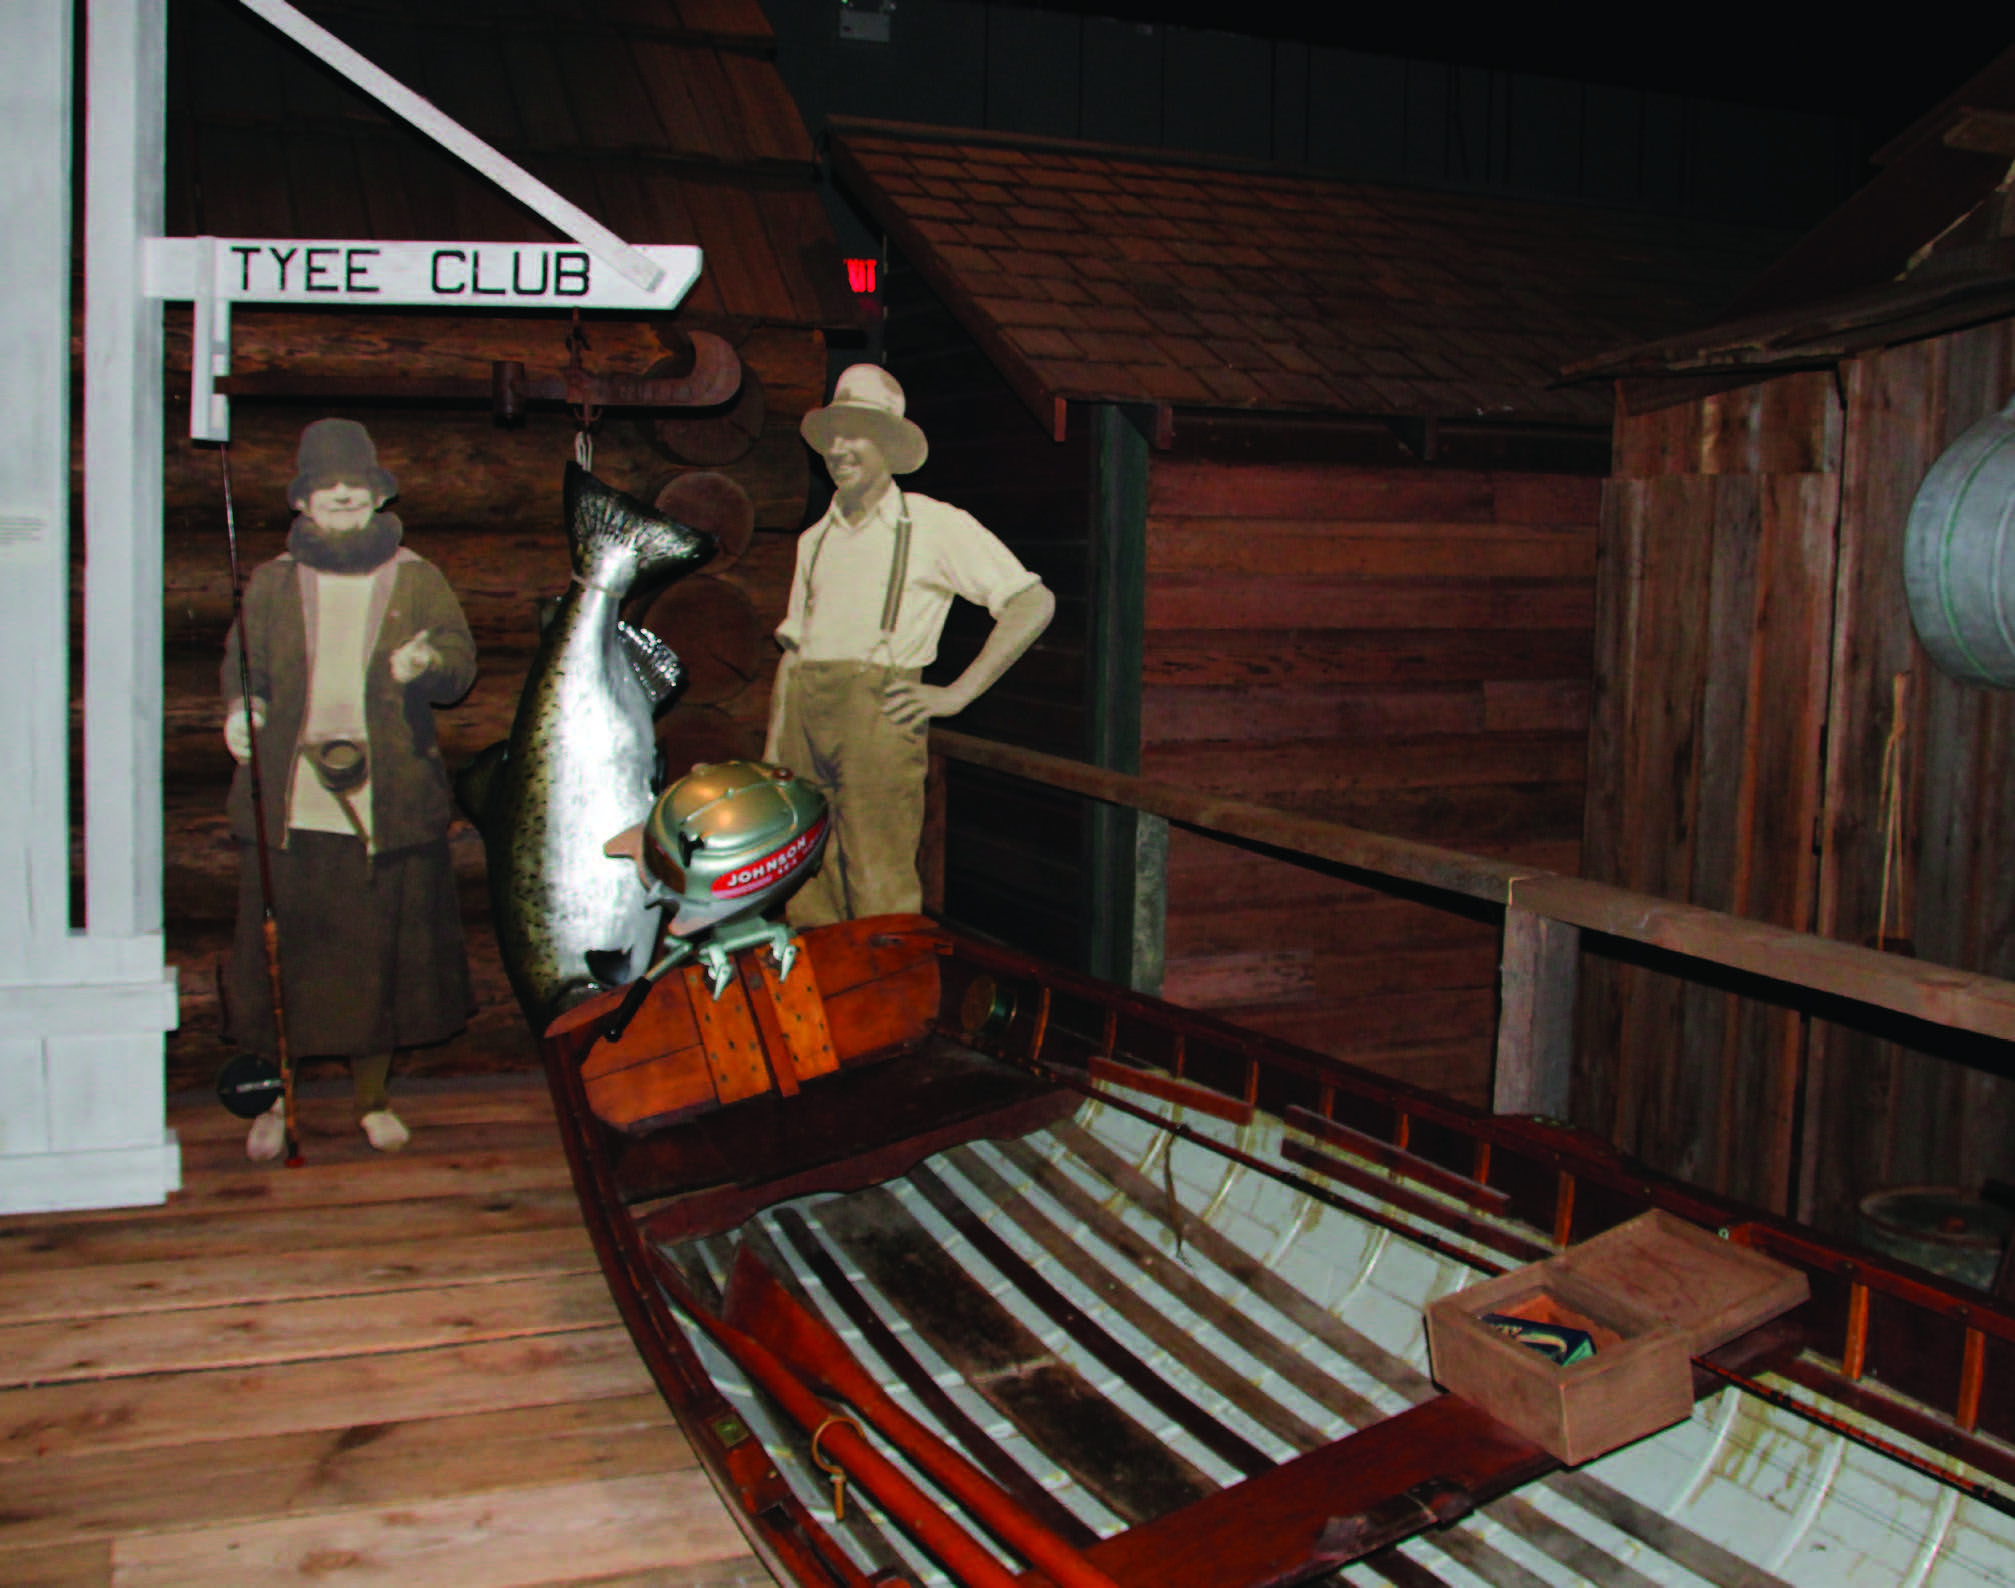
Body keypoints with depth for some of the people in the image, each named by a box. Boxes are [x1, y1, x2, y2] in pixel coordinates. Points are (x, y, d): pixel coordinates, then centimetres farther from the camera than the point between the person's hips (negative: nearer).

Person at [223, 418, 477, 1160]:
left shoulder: (415, 579, 7)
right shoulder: (272, 583, 10)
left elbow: (460, 661, 1)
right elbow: (241, 662, 10)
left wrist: (428, 664, -22)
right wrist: (240, 709, -12)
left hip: (385, 805, 0)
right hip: (289, 806, 1)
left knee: (378, 951, 7)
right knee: (282, 951, 4)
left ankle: (373, 1098, 23)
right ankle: (275, 1099, 19)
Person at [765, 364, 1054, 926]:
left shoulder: (933, 525, 2)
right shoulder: (815, 539, 20)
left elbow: (1033, 603, -3)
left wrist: (956, 694, -7)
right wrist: (773, 746, 14)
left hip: (876, 710, -5)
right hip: (805, 710, 6)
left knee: (880, 895, -10)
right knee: (807, 897, 5)